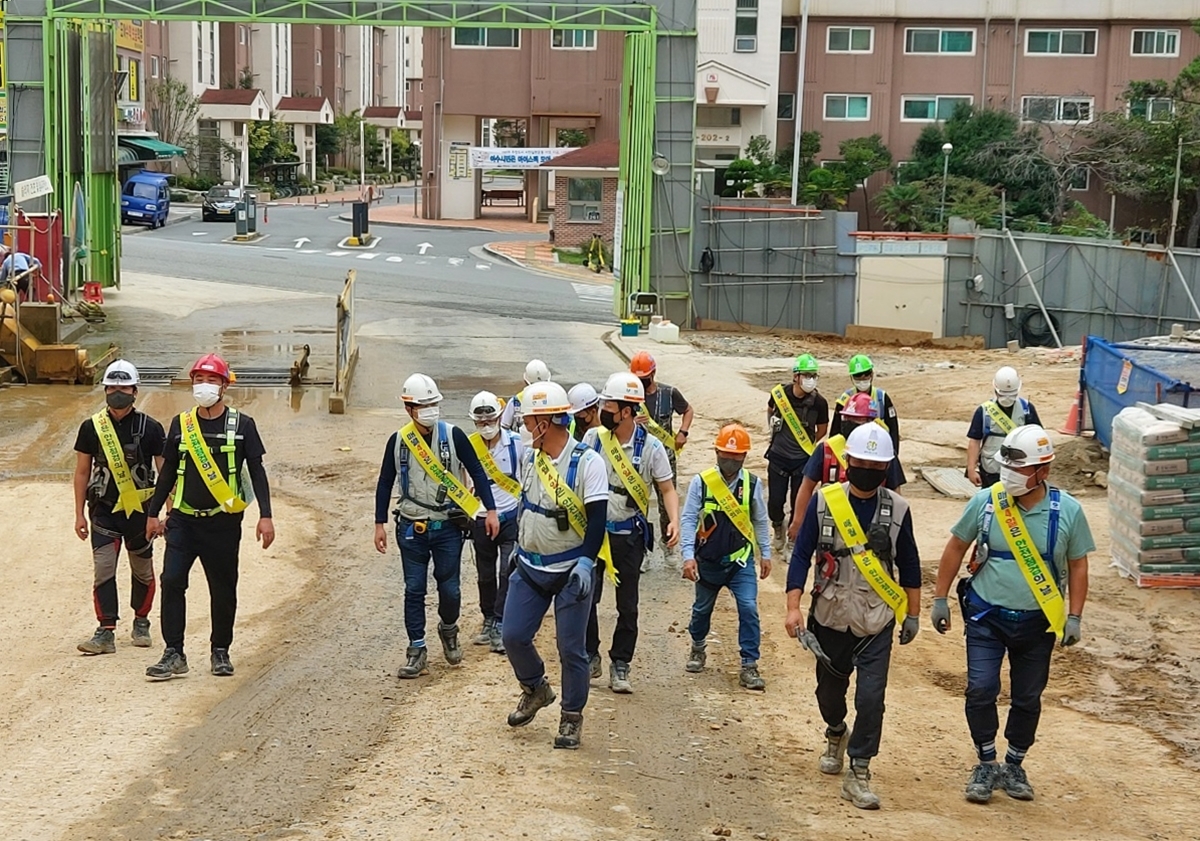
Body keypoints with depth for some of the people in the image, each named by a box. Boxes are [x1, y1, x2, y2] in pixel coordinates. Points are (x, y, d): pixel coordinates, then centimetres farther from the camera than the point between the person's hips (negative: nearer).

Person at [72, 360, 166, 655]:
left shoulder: (150, 428, -3)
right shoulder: (91, 428, 1)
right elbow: (82, 472, 7)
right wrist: (79, 514, 6)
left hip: (139, 509, 0)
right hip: (103, 509, 0)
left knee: (142, 570, 11)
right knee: (103, 570, -8)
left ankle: (141, 623, 29)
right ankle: (105, 632, -6)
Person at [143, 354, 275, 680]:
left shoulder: (241, 425, 0)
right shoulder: (181, 424, 8)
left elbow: (257, 472, 1)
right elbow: (168, 472, 15)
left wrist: (265, 516, -6)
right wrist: (153, 513, 15)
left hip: (223, 522, -2)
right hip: (183, 519, 2)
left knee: (223, 589, 6)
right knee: (171, 581, -11)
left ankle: (220, 651, 21)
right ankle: (174, 654, -6)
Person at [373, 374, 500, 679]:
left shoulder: (453, 435, -5)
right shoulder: (398, 441, 0)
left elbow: (477, 472, 0)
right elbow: (385, 482, 9)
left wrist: (490, 510, -6)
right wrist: (380, 524, 7)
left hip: (448, 527, -1)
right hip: (411, 528, 1)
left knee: (450, 589, 4)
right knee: (414, 590, 2)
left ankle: (448, 630, 33)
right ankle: (417, 651, 10)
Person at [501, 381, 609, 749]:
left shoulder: (587, 462, -15)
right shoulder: (528, 458, 5)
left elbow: (597, 516, -17)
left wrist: (586, 561, -23)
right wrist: (519, 545, 21)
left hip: (570, 571, -6)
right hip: (529, 567, 6)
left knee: (571, 648, 0)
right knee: (514, 636, 3)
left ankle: (572, 719, 16)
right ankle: (535, 690, 30)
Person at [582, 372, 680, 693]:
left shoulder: (650, 447, -10)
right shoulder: (593, 438, -4)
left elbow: (667, 489, -5)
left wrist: (674, 521, -22)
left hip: (629, 536, -1)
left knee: (627, 606, 7)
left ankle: (620, 665, 18)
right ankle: (589, 657, 20)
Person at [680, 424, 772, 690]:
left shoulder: (752, 483, -6)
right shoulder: (701, 482, -11)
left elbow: (760, 521, 6)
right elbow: (688, 519, -10)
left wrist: (765, 553, 7)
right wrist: (688, 556, -16)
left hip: (741, 560, 0)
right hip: (708, 560, 0)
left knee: (749, 609, -11)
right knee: (702, 608, 18)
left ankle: (749, 666, -3)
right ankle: (698, 648, 45)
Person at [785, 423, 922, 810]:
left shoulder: (897, 509, -4)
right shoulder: (824, 502, -7)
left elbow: (909, 566, 7)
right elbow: (802, 555, -5)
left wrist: (912, 615, 10)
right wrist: (793, 607, -12)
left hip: (876, 622, -1)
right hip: (830, 617, 1)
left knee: (871, 696, -10)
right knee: (830, 688, 18)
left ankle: (858, 774, -1)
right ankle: (836, 735, 49)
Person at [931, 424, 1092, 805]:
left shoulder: (1068, 510, -9)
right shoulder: (985, 501, -9)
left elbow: (1078, 565, 2)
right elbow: (956, 547, 3)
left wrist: (1074, 617, -2)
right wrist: (940, 598, 4)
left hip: (1038, 622, 1)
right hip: (986, 616, -1)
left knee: (1028, 699, 10)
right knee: (981, 690, -9)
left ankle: (1013, 767, 29)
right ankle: (986, 765, 9)